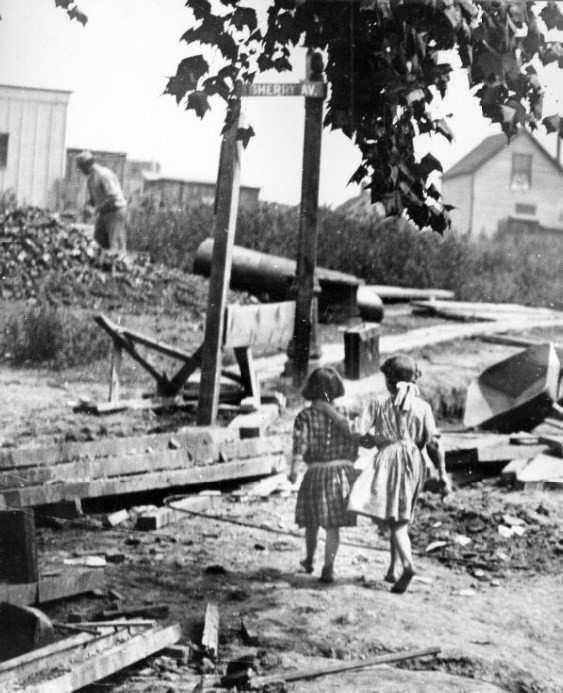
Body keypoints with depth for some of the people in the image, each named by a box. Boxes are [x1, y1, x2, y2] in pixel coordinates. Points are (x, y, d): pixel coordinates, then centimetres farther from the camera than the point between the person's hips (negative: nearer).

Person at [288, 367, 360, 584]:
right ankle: (328, 568, -7)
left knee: (312, 521, 19)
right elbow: (353, 445, 3)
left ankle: (309, 560, 36)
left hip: (316, 472, 0)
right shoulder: (342, 415, 0)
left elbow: (300, 442, -18)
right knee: (333, 525, 2)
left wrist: (294, 469, -26)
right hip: (342, 470, 0)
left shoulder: (305, 416, -5)